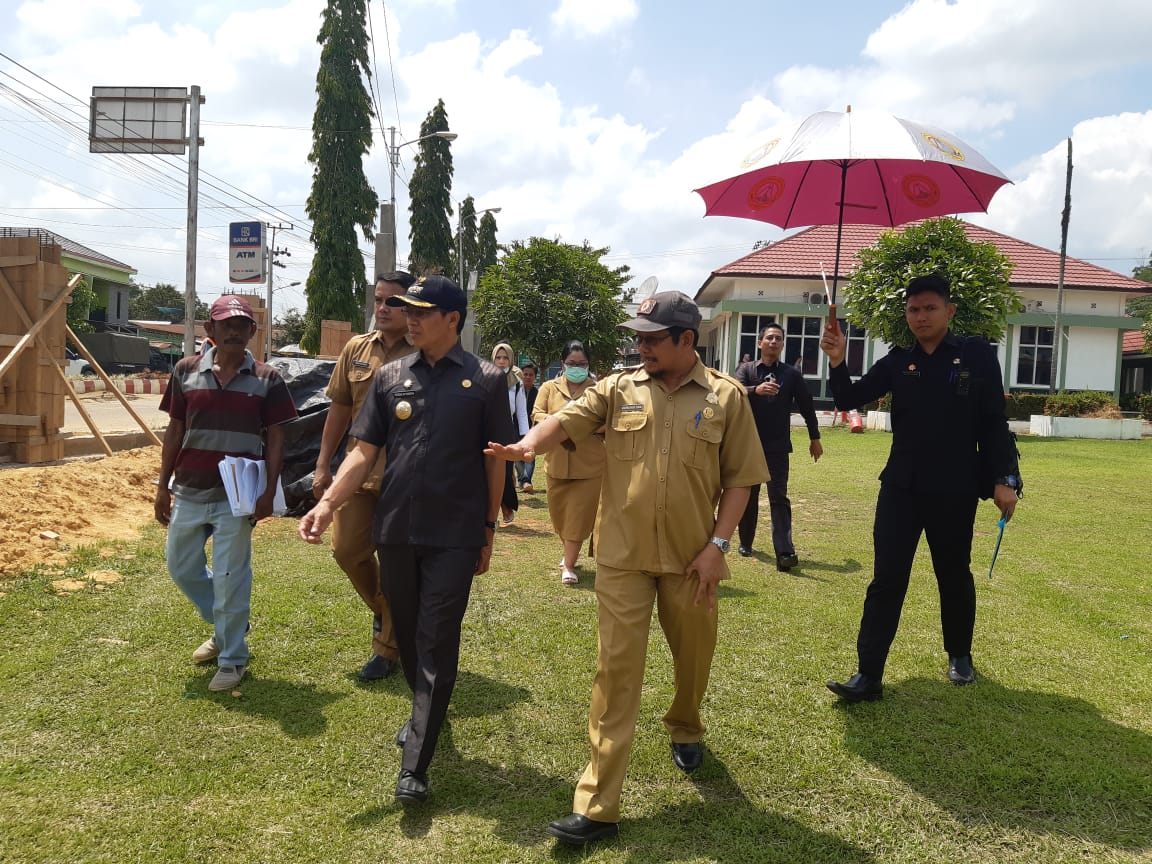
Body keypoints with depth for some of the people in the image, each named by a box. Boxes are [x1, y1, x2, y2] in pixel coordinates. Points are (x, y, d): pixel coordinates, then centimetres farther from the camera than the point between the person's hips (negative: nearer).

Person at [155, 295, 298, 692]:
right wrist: (164, 486, 8)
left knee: (230, 578, 0)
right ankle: (225, 628, 39)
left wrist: (269, 492, -9)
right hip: (189, 491, 4)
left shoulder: (266, 379, -3)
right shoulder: (186, 371, 4)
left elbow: (275, 439, -2)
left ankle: (232, 660, 16)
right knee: (181, 567, 16)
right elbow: (175, 430, 9)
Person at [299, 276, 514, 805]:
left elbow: (495, 462, 1)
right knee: (406, 633, 16)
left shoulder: (485, 380, -3)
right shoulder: (390, 377, 6)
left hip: (454, 536, -4)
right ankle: (426, 714, 41)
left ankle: (415, 765, 4)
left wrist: (488, 531, 1)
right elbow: (364, 451, 4)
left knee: (437, 643, -1)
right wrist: (327, 504, -9)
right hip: (395, 531, 4)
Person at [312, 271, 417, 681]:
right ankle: (384, 611, 37)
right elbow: (340, 408, 12)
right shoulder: (356, 348, 6)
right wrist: (323, 465, 9)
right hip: (359, 471, 5)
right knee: (347, 550, 9)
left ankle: (387, 647, 20)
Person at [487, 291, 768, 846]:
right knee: (616, 671, 0)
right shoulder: (619, 389, 2)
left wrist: (718, 544, -7)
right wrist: (529, 444, -33)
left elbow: (739, 479, 0)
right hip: (623, 557, 0)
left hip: (690, 558, 1)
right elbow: (565, 421, -12)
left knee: (693, 656, 19)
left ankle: (685, 729, 52)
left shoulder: (725, 397, -1)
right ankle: (597, 806, 4)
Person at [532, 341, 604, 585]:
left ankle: (569, 565, 3)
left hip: (589, 465, -3)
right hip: (557, 462, 3)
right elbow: (536, 415, -3)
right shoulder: (549, 388, 7)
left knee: (579, 514, -4)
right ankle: (570, 553, 38)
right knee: (558, 513, 14)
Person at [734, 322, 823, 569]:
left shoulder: (791, 374, 5)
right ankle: (746, 542, 26)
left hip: (777, 447, 0)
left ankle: (784, 552, -14)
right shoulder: (747, 369, 3)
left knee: (779, 498, -6)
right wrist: (756, 390, -38)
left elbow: (806, 405, 12)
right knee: (748, 495, 10)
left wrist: (815, 438, 16)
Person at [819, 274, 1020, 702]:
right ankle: (869, 675, 2)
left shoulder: (978, 356, -3)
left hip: (955, 491, -1)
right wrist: (837, 362, -18)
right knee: (886, 581, 0)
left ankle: (960, 655, 39)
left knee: (954, 576, 15)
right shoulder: (897, 362, 3)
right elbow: (850, 399, 0)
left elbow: (994, 421, -2)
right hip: (901, 488, 2)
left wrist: (1004, 478, -5)